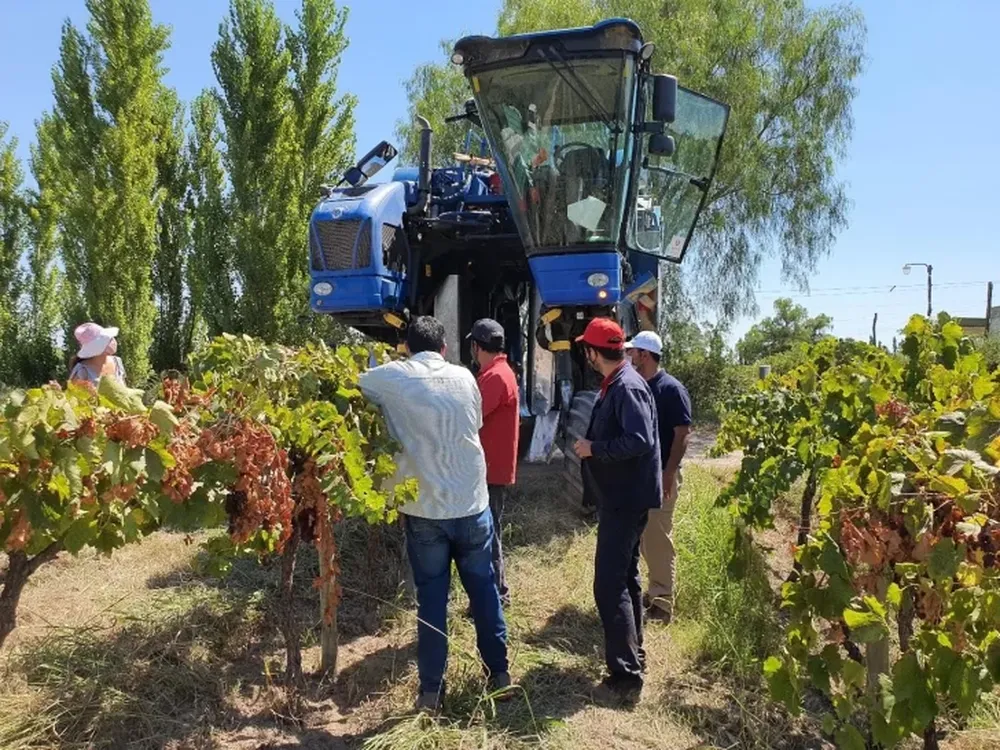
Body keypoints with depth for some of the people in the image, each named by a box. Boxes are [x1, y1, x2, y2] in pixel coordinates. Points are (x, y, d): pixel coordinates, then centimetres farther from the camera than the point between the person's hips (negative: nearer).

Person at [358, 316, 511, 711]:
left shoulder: (391, 378, -5)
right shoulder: (464, 377, 2)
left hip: (423, 509, -2)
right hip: (473, 504, 2)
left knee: (431, 599, 8)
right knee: (484, 590, 16)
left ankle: (431, 690, 17)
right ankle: (499, 673, 28)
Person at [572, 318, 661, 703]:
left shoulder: (628, 387, -20)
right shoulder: (614, 385, 11)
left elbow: (640, 441, -29)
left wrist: (593, 449, -21)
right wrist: (591, 445, 5)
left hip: (626, 499, -11)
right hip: (619, 497, 11)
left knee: (609, 585, -9)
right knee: (624, 578, 20)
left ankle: (626, 675, -3)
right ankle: (632, 654, 34)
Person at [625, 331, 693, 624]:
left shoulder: (671, 388, -11)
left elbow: (682, 433, -13)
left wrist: (669, 473, -19)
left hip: (660, 474, -7)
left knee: (659, 538, -3)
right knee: (643, 537, 14)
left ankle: (663, 602, 6)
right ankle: (654, 591, 27)